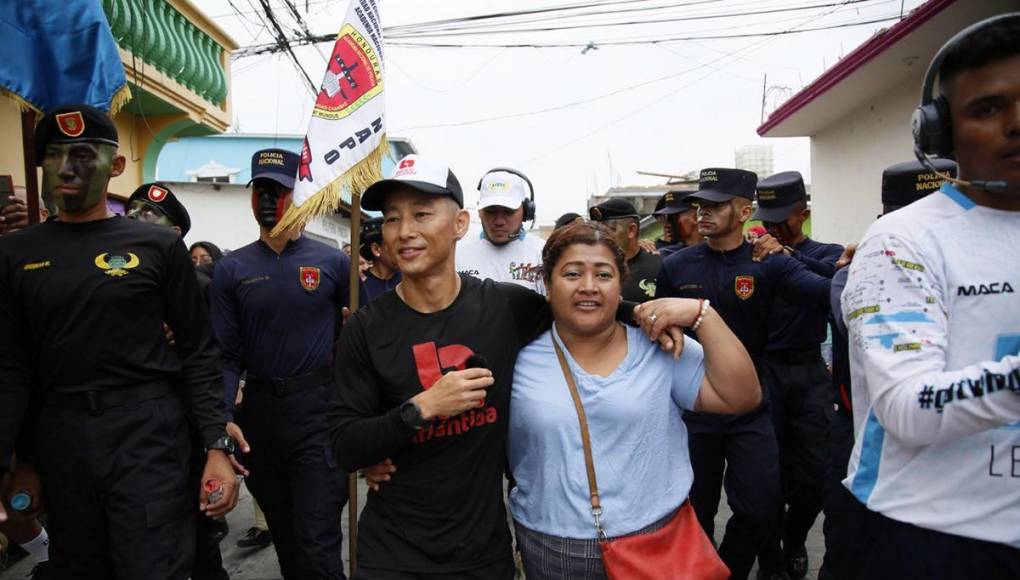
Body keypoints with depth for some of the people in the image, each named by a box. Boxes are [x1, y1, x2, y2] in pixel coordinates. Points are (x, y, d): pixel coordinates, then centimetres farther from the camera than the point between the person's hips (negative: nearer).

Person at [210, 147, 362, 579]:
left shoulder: (333, 262, -2)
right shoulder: (232, 269, 4)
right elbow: (228, 355, 2)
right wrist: (223, 417, -12)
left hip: (318, 412, -3)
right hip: (259, 411, 3)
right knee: (284, 538, 20)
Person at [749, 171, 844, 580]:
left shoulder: (827, 253, 7)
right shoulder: (752, 254, 4)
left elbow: (839, 276, -17)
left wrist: (786, 254, -24)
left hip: (810, 372, 1)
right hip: (762, 370, -1)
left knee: (816, 471, 6)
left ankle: (794, 540, 35)